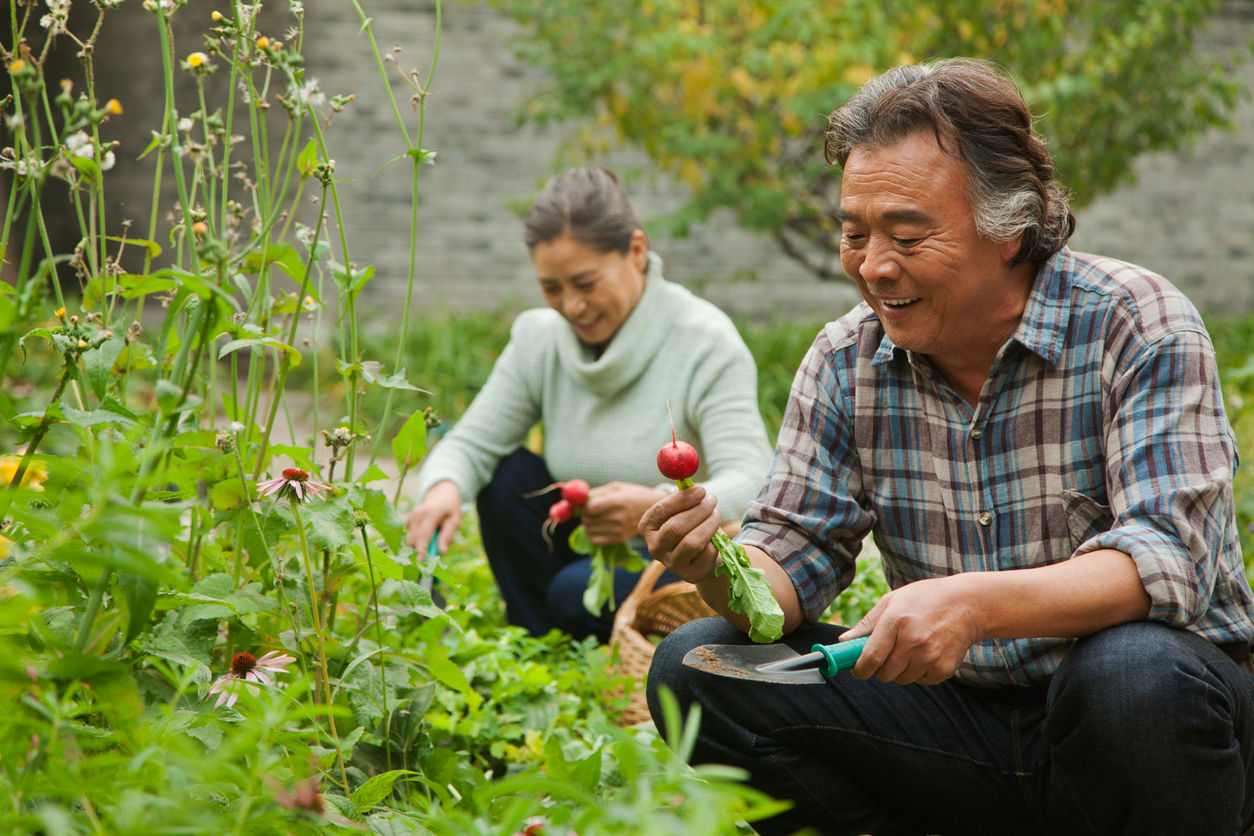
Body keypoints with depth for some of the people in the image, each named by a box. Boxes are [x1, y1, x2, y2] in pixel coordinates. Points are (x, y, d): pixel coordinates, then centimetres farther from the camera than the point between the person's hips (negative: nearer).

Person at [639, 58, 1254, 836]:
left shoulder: (1138, 326, -13)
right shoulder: (847, 360, 2)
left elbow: (1170, 556, -25)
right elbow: (794, 553, -1)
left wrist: (978, 603, -42)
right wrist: (722, 569, -26)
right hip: (962, 714, 4)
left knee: (1136, 672, -38)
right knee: (696, 667, -10)